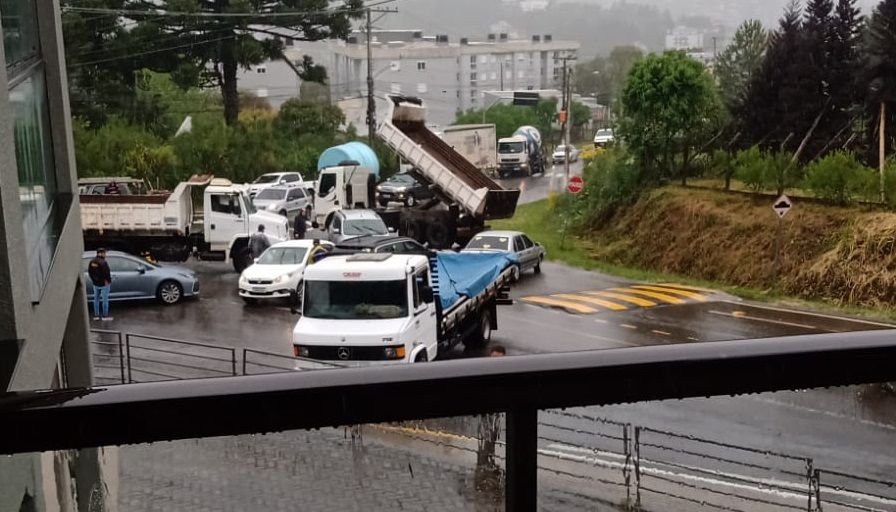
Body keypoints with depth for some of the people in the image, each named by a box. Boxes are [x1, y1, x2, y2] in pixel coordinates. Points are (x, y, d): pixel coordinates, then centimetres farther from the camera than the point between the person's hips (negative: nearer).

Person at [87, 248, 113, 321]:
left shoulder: (92, 262, 3)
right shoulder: (103, 262, -21)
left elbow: (89, 272, 8)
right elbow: (106, 273, -22)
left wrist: (93, 280, 14)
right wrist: (109, 281, -9)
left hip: (95, 284, 7)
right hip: (104, 284, -7)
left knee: (96, 299, 14)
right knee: (105, 300, 1)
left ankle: (96, 315, 19)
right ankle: (105, 316, 4)